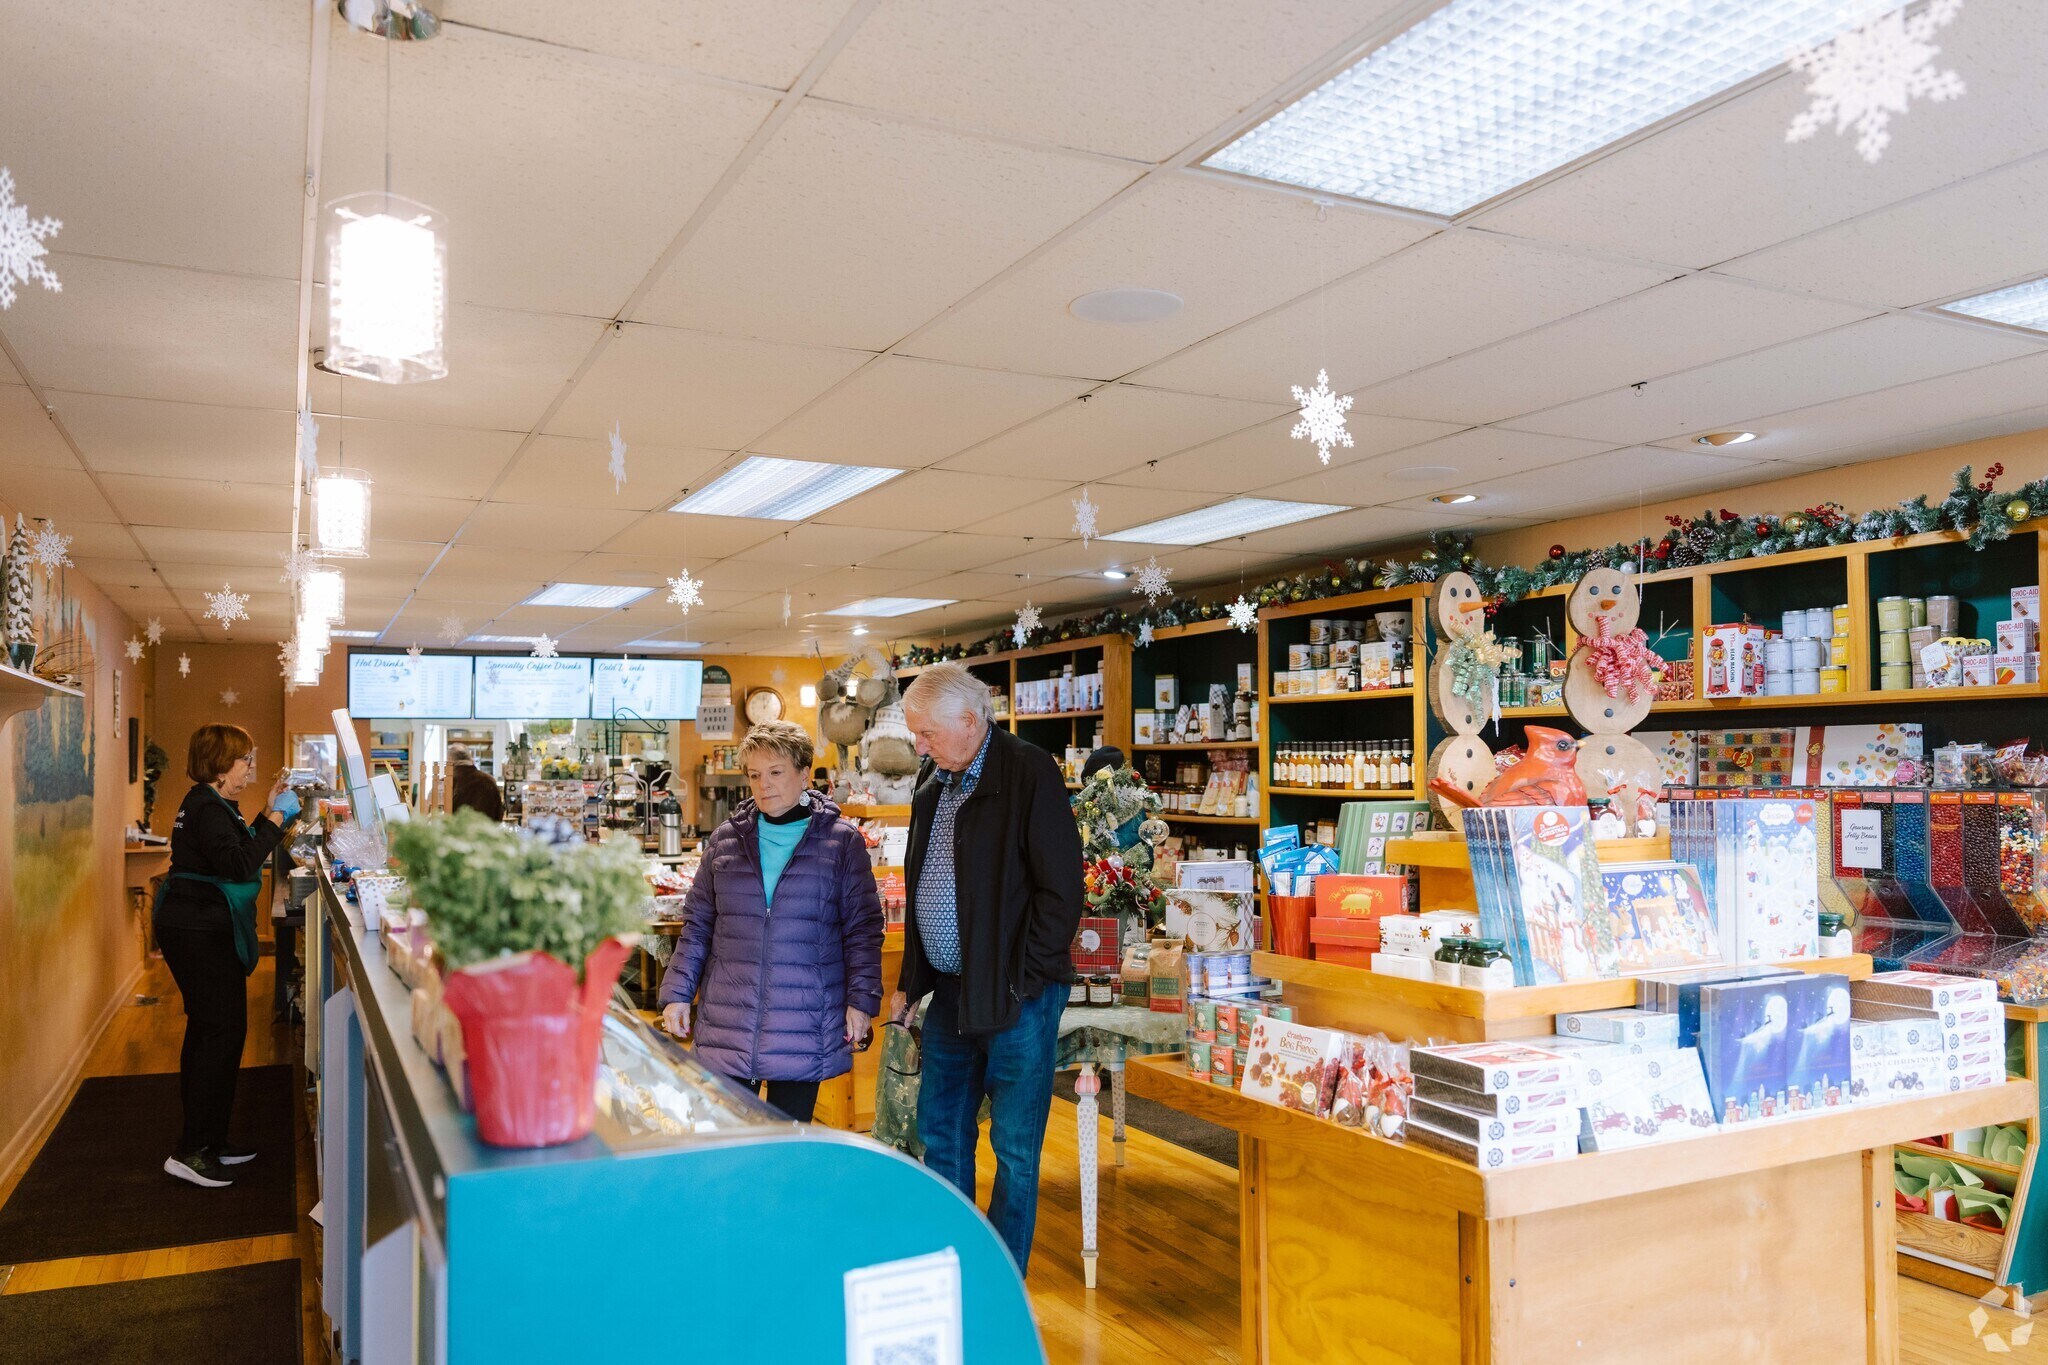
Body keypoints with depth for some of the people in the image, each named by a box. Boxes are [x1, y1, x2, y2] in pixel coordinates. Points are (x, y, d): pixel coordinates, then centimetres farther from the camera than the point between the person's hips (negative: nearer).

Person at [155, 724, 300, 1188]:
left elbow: (240, 850, 19)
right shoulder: (208, 808, -17)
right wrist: (276, 819, -20)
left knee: (210, 1031, 14)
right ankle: (191, 1150, -6)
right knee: (222, 1032, -10)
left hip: (203, 929, 11)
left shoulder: (210, 804, 15)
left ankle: (208, 1140, 22)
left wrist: (269, 814, 13)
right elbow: (239, 864, -26)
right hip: (200, 933, -11)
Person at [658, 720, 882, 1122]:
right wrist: (677, 994, 4)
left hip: (806, 1029, -2)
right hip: (726, 1026, 2)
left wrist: (862, 999, -5)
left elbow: (862, 928, 2)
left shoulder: (843, 841, 1)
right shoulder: (725, 840, 7)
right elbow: (697, 925, 11)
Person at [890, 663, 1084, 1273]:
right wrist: (911, 981, 13)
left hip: (1016, 995, -7)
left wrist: (1018, 982, -16)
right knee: (940, 1132, 16)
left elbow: (1061, 892, -15)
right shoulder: (934, 781, 11)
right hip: (949, 993, 8)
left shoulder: (1030, 773, -13)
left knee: (1014, 1149, 4)